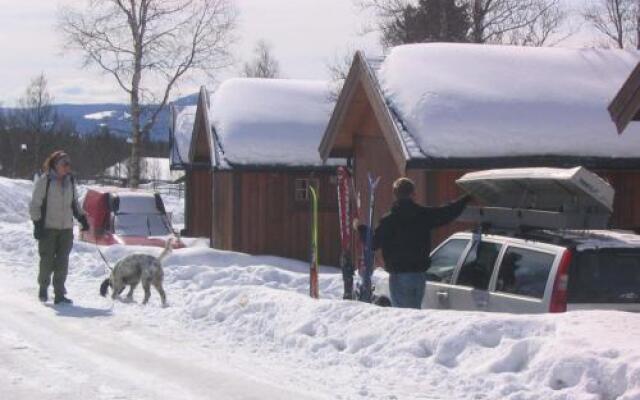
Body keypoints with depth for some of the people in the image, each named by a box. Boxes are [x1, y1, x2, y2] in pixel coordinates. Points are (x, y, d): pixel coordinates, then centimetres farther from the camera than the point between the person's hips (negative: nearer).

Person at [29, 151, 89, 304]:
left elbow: (74, 203, 23)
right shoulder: (44, 180, -5)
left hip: (66, 228, 4)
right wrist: (37, 223, -12)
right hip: (48, 228, -4)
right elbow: (35, 204, -4)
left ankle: (59, 294, 1)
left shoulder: (70, 181, 11)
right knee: (47, 260, -1)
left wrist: (82, 218, 12)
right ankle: (43, 287, 23)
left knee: (62, 262, -2)